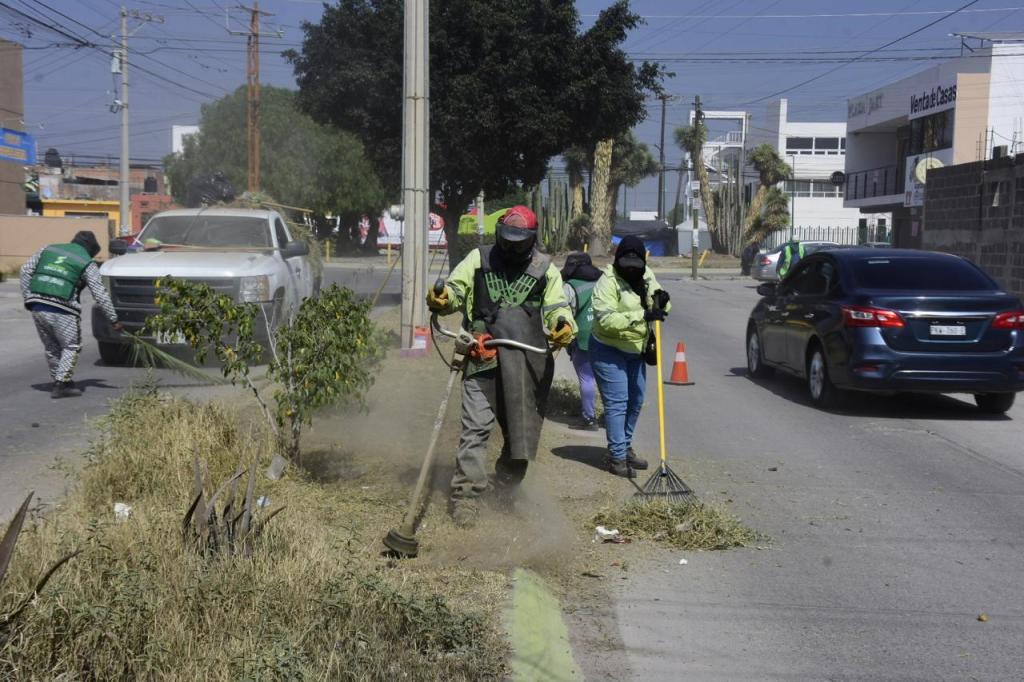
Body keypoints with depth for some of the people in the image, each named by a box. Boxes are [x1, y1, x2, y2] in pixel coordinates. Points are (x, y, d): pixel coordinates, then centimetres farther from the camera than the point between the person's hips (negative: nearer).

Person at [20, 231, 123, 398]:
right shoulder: (88, 264, 5)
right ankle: (61, 384, -1)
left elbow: (26, 270, 14)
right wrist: (113, 320, 5)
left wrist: (27, 297, 15)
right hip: (62, 311, -5)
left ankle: (59, 381, 23)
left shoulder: (48, 249, 18)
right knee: (71, 347, 7)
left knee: (51, 347, 17)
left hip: (37, 306, 5)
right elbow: (100, 294, 1)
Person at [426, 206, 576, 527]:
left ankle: (506, 488, 29)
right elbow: (456, 288, 8)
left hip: (528, 363, 2)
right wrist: (442, 299, -17)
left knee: (523, 428, 11)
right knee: (476, 426, -9)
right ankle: (466, 494, -4)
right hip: (483, 357, -2)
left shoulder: (545, 268, 11)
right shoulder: (479, 258, 10)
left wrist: (564, 326, -17)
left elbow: (557, 307, 6)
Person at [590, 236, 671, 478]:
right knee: (616, 403, -9)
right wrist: (642, 315, -36)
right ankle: (617, 458, -5)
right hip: (609, 351, -8)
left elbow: (662, 309, 10)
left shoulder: (646, 276, 3)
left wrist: (662, 301, -15)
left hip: (636, 350, 8)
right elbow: (606, 320, -30)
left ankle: (625, 447, 29)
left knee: (636, 401, 15)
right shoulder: (608, 282, -20)